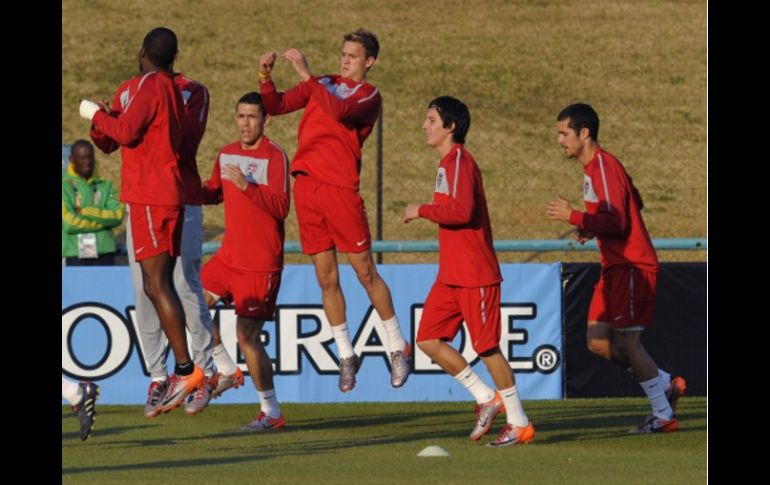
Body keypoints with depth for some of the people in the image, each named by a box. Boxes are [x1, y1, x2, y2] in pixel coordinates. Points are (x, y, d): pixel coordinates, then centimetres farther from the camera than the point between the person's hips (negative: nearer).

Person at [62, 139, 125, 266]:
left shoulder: (105, 186, 13)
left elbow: (118, 215, 0)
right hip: (75, 254, -4)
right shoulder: (65, 186, 2)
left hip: (104, 254, 4)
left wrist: (86, 212, -8)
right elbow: (69, 223, -9)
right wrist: (103, 221, -4)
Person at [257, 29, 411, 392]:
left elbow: (339, 111, -22)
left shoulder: (369, 96, -1)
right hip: (306, 184, 5)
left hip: (340, 187, -5)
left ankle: (399, 348, 9)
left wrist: (306, 75, -22)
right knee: (326, 278, 7)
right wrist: (265, 78, -5)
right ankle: (346, 356, 16)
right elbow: (276, 106, 12)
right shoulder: (324, 85, 16)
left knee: (365, 272, -2)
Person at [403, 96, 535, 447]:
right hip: (450, 275, 10)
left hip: (475, 274, -10)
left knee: (487, 347, -4)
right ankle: (486, 398, 12)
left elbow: (462, 211, -27)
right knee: (428, 339, 3)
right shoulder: (448, 162, 16)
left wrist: (422, 211, -16)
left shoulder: (460, 161, -14)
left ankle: (520, 424, 5)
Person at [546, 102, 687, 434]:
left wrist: (573, 217, -22)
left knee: (627, 341, -9)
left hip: (632, 266, -10)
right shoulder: (593, 167, 14)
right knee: (598, 342, 5)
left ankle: (663, 415, 1)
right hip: (615, 267, 10)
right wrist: (592, 228, 14)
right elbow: (634, 203, 24)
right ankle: (667, 384, 14)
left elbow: (617, 222, -23)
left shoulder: (604, 167, -17)